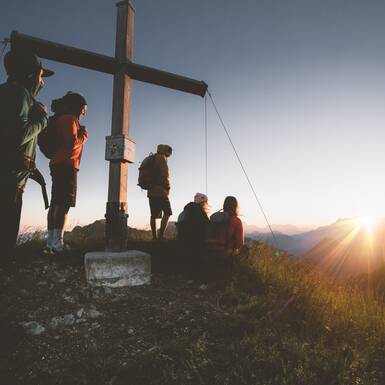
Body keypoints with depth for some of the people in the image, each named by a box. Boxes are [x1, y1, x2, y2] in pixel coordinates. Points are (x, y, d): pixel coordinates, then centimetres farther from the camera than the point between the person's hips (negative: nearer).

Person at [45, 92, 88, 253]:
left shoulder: (61, 119, 24)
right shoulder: (70, 119, -5)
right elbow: (71, 144, -16)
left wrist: (79, 135, 15)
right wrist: (84, 135, 0)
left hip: (58, 164, 10)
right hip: (67, 165, -10)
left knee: (55, 203, 4)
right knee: (63, 204, -14)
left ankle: (50, 243, 4)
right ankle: (57, 244, -18)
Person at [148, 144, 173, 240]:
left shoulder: (152, 160, 23)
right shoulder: (161, 158, -3)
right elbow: (165, 175, -15)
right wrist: (167, 186, -2)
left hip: (151, 191, 9)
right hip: (160, 191, -9)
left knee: (154, 215, 7)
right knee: (167, 213, -7)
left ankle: (154, 237, 8)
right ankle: (161, 235, -14)